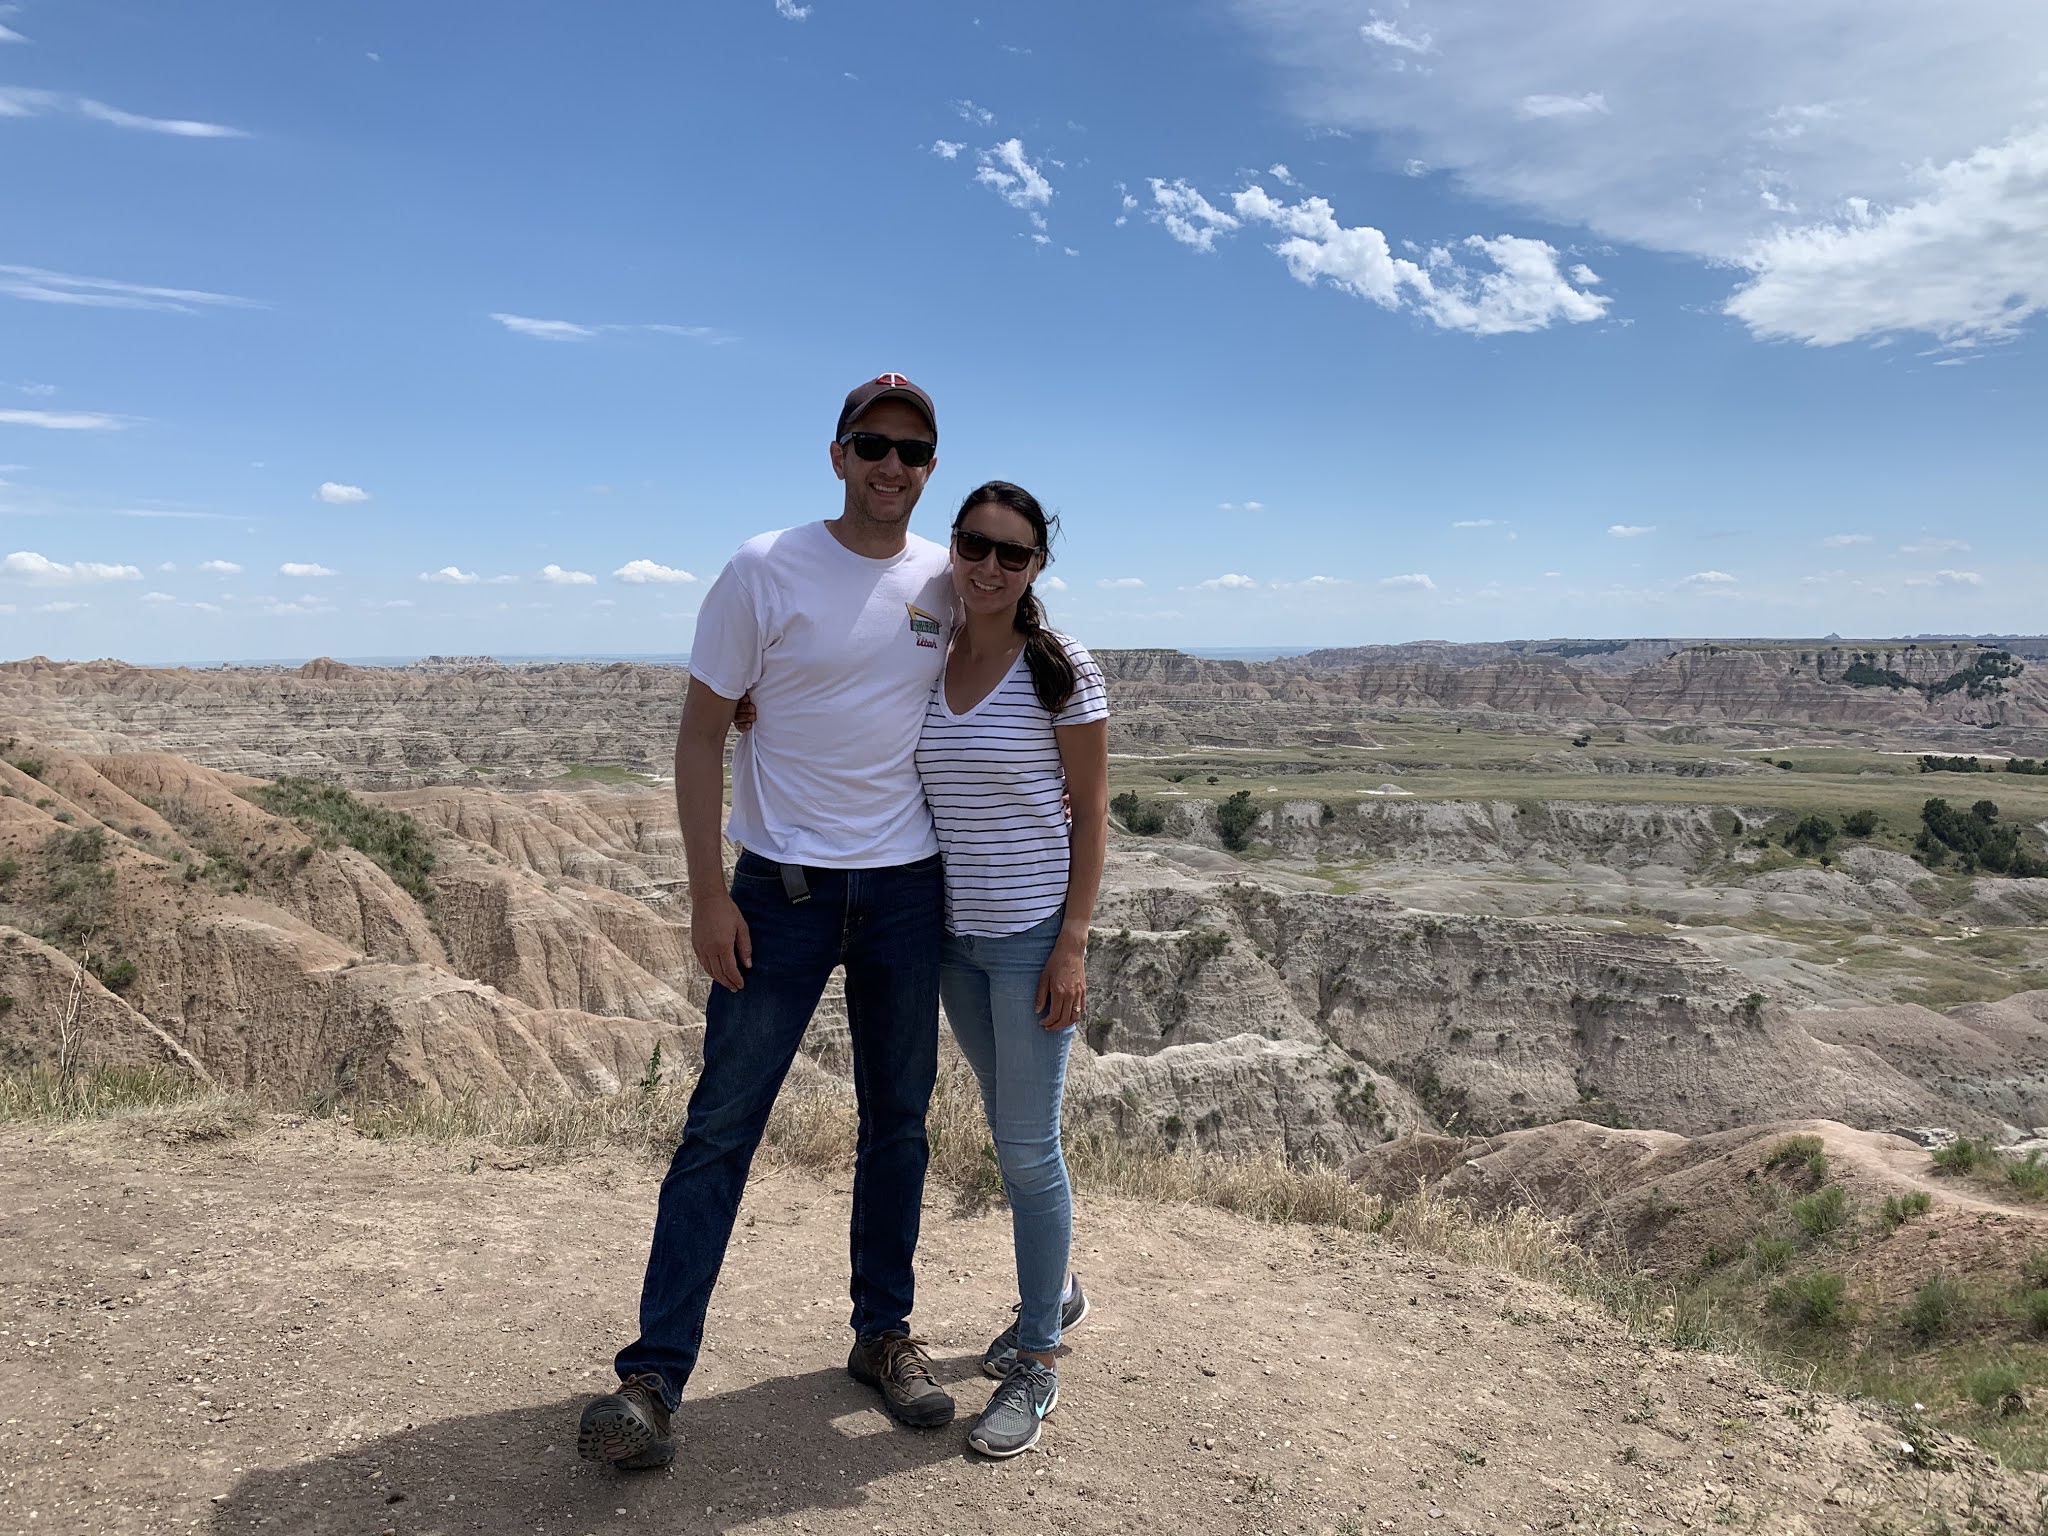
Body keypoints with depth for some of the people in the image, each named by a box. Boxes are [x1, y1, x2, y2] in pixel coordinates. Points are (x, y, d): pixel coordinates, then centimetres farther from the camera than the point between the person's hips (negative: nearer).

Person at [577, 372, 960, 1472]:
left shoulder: (948, 581, 4)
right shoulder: (764, 571, -7)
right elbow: (701, 733, -6)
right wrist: (707, 893, -11)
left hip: (909, 887, 4)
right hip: (783, 885, -3)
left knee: (898, 1123, 13)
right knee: (723, 1123, -1)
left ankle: (883, 1335, 30)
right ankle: (653, 1373, 11)